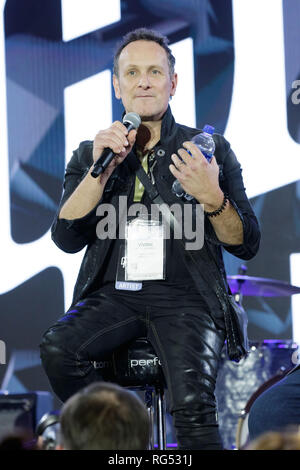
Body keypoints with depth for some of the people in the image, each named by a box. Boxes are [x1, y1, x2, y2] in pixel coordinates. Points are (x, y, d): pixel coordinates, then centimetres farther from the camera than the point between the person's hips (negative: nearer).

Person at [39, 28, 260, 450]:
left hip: (185, 296, -2)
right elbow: (67, 238, 1)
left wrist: (211, 197, -13)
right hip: (112, 295, 2)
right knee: (57, 349, -30)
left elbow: (247, 245, 6)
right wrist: (101, 170, -10)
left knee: (192, 403, -30)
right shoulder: (90, 155, 15)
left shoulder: (210, 149, 11)